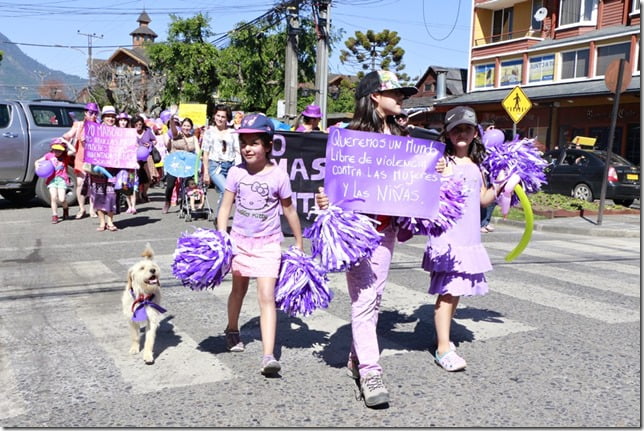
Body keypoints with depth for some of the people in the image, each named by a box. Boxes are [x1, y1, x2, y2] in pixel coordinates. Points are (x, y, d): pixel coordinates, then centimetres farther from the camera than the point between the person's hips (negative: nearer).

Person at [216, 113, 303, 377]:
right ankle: (232, 330, 47)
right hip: (240, 240, 3)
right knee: (239, 288, 21)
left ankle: (268, 356, -14)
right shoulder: (236, 173, -5)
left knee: (267, 297, -11)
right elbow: (225, 207, -1)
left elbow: (289, 211, -1)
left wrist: (299, 244, 5)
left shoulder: (279, 175, -11)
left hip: (268, 244, -3)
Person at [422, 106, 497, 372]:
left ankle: (442, 336, 29)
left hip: (470, 237, 7)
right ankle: (443, 348, -3)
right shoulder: (441, 161, -7)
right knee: (447, 290, -8)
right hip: (447, 235, -7)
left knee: (456, 289, 14)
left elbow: (483, 200, 21)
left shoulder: (476, 164, 14)